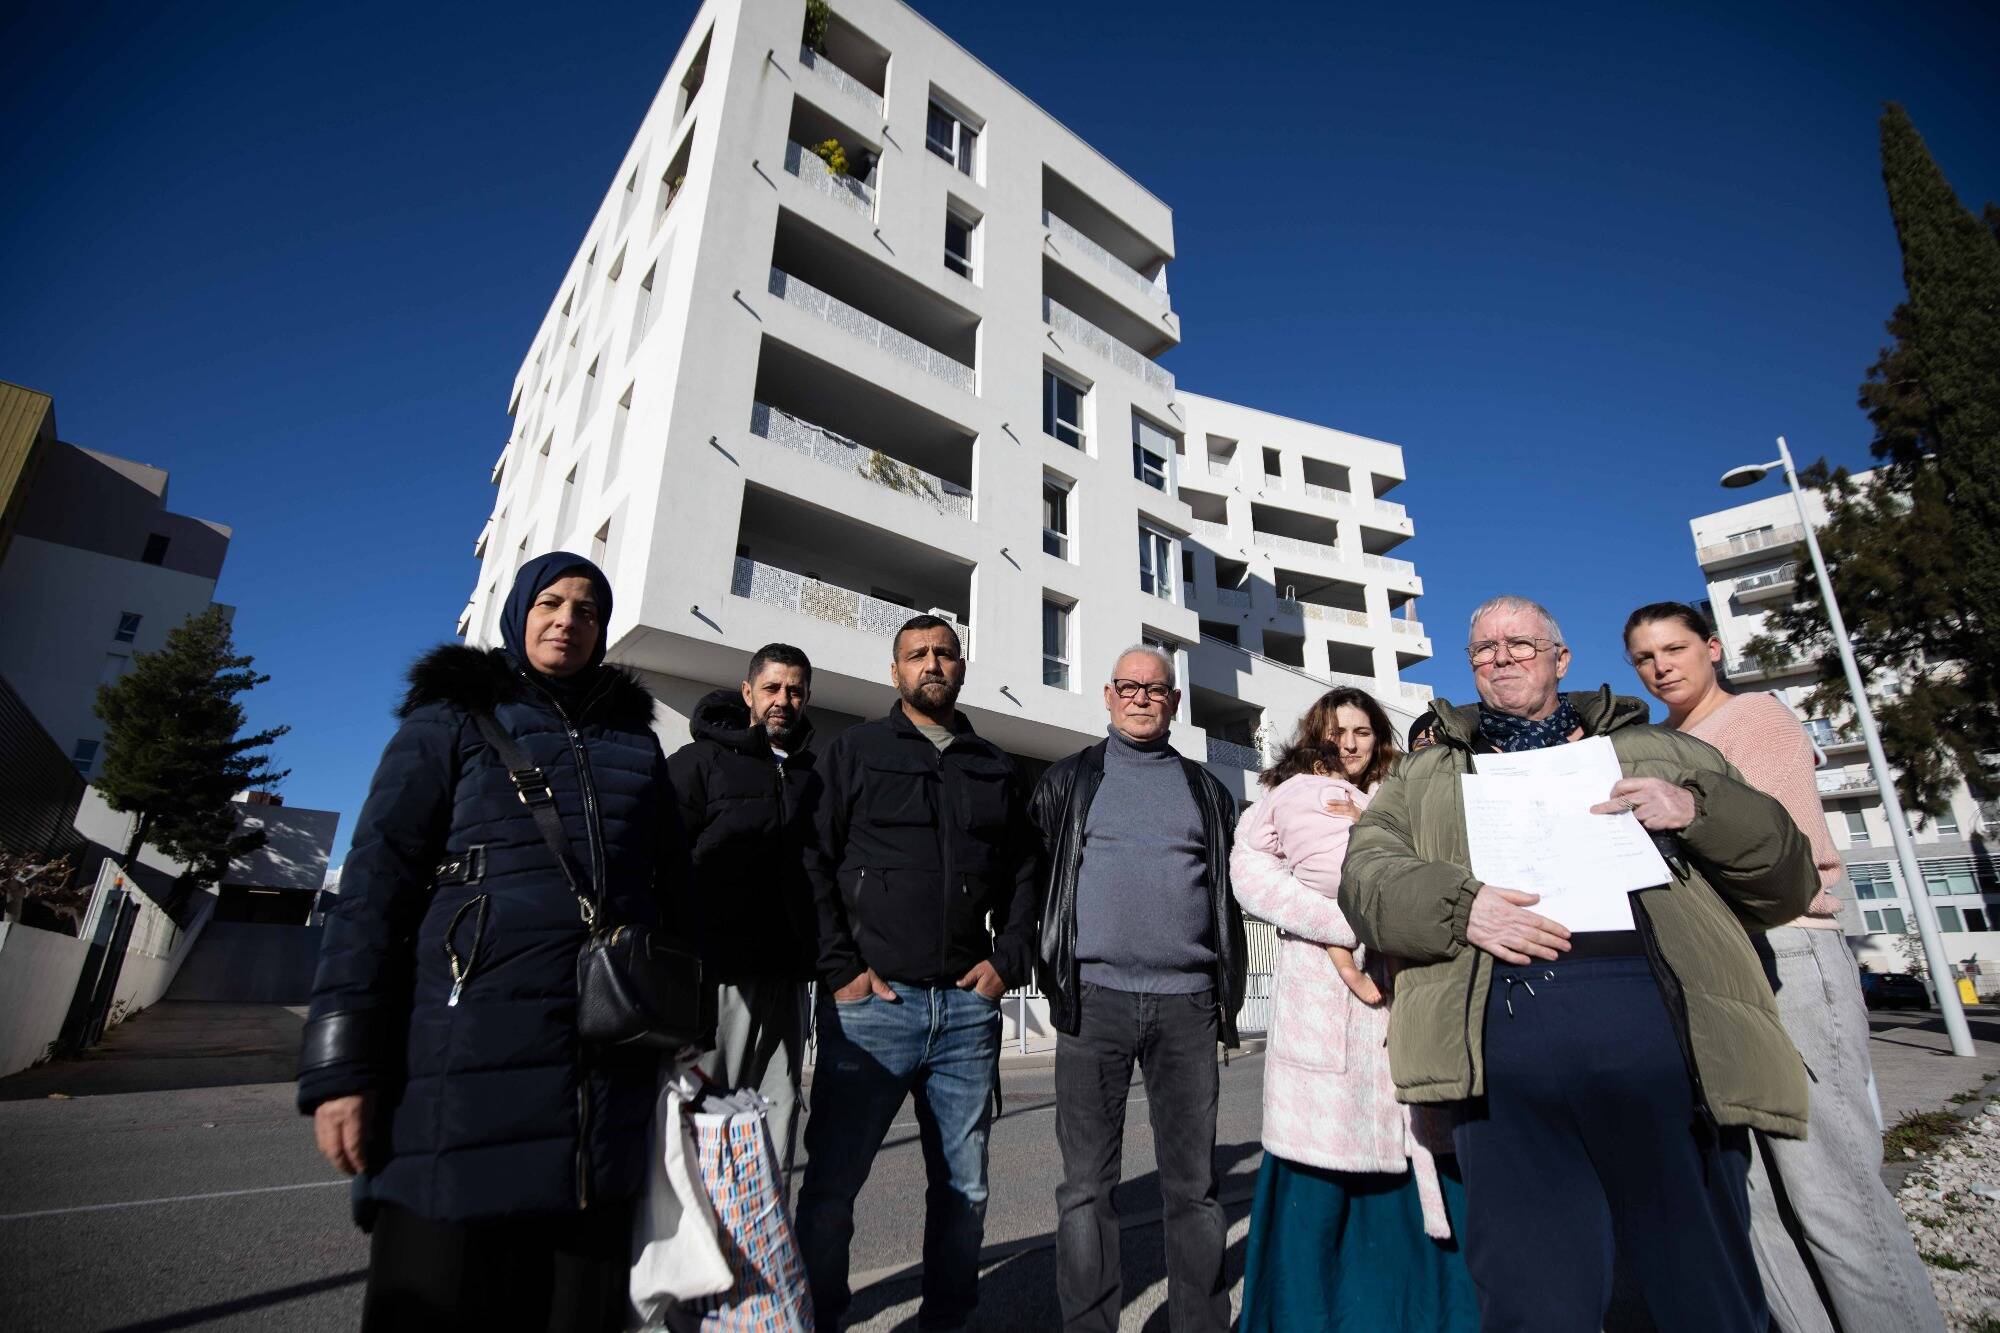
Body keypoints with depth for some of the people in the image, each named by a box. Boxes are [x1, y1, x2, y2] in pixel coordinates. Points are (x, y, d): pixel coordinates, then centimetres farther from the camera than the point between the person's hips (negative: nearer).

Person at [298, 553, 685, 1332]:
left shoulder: (635, 740, 15)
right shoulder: (453, 719, 5)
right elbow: (374, 886, -1)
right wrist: (341, 1065, -9)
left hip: (607, 1061, 3)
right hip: (472, 1055, -3)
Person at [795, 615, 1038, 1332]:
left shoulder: (996, 769, 14)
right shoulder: (854, 750, 4)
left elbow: (1023, 874, 17)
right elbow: (812, 862, -2)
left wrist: (1006, 961, 4)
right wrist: (841, 968, -9)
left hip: (969, 1006, 3)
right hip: (871, 1005, -3)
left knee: (965, 1187, 13)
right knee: (831, 1184, 3)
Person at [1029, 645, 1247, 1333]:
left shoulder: (1206, 790, 14)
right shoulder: (1069, 779, 8)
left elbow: (1231, 893, 16)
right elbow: (1032, 876, 9)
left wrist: (1231, 992, 11)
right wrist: (1050, 971, 3)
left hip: (1187, 1000, 2)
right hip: (1094, 996, -1)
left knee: (1194, 1183, 10)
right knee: (1087, 1184, 6)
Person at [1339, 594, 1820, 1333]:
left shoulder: (1660, 752, 23)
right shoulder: (1425, 774, 20)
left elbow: (1788, 877, 19)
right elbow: (1367, 875, 7)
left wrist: (1699, 810, -1)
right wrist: (1459, 905, -12)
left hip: (1656, 1018, 1)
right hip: (1504, 1024, -1)